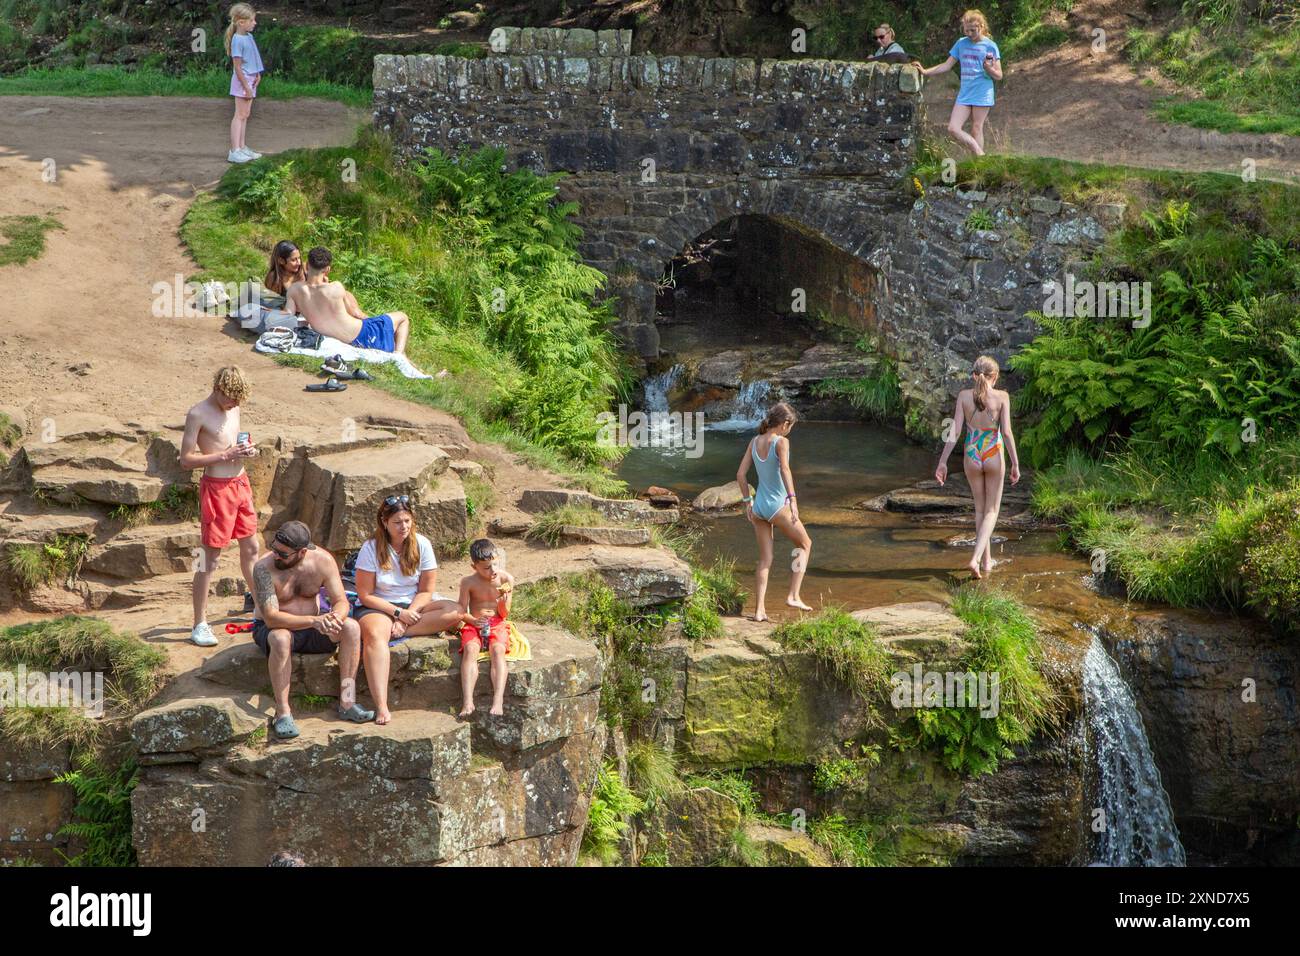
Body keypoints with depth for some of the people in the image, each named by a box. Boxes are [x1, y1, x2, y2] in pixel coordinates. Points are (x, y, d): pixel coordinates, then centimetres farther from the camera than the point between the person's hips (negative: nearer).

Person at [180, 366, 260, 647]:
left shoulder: (233, 408, 8)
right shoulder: (198, 414, -13)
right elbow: (186, 460, -15)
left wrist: (247, 449, 1)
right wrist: (226, 455, -21)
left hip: (240, 483, 7)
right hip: (216, 487, -7)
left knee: (251, 547, 18)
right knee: (211, 557, -4)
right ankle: (200, 625, 1)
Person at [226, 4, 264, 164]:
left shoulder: (249, 36, 6)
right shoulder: (238, 40, -20)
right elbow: (237, 67, -19)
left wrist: (257, 74, 3)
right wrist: (246, 86, -18)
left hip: (250, 80, 9)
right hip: (242, 80, -9)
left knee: (245, 114, 14)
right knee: (240, 115, -7)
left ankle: (242, 147, 22)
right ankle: (234, 151, -6)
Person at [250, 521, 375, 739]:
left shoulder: (323, 560, -12)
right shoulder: (264, 567, -23)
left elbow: (342, 602, -11)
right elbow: (271, 618, -30)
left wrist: (335, 618, -36)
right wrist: (313, 621, -42)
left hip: (311, 626, 4)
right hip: (271, 628, -4)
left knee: (352, 628, -22)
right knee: (280, 638, -39)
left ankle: (346, 702, -20)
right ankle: (282, 713, -33)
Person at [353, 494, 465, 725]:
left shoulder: (421, 544, -2)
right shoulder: (371, 549, -9)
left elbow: (426, 591, -1)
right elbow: (365, 595, -9)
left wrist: (407, 617, -16)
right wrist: (398, 613, -19)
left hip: (413, 605, 4)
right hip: (378, 608, -4)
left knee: (455, 611, -22)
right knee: (374, 634, -39)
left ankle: (399, 632, -28)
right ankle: (381, 706, -50)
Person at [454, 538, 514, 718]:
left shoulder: (506, 579, 2)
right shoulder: (468, 582, 1)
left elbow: (504, 614, 4)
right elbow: (461, 612, 3)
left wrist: (503, 602, -19)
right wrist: (473, 620, -17)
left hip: (497, 624, 0)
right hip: (474, 624, 0)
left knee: (498, 649, -32)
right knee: (470, 649, -31)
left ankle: (498, 701, -46)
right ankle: (467, 702, -44)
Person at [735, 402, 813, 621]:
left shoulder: (754, 442, 5)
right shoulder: (781, 442, -13)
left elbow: (740, 475, 7)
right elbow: (784, 469, -30)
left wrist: (748, 501, 16)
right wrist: (792, 499, -35)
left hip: (758, 506, 6)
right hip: (777, 505, -6)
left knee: (765, 560, 12)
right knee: (805, 544, 16)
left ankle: (759, 610, 7)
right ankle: (793, 595, 9)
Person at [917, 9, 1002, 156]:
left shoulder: (990, 46, -3)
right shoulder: (961, 43, 9)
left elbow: (999, 75, -1)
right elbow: (947, 65, 13)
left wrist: (989, 68, -22)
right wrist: (925, 71, 4)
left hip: (982, 95, -5)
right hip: (964, 95, 5)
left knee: (976, 130, -4)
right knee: (953, 129, -7)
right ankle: (980, 155, -1)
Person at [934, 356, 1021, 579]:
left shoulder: (964, 396, -4)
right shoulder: (1001, 397, -9)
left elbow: (955, 431, -7)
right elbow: (1006, 432, -13)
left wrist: (943, 461, -3)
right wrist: (1015, 463, -6)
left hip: (971, 457, 2)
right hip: (993, 456, -2)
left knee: (980, 508, 20)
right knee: (992, 511, 8)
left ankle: (987, 559, 27)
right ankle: (976, 558, -11)